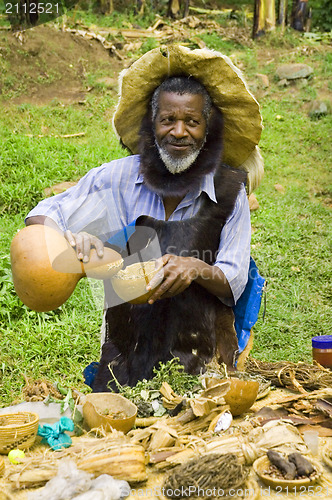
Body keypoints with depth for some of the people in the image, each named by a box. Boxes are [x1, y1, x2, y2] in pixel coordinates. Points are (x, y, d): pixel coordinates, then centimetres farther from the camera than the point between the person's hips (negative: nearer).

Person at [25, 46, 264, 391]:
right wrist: (68, 238, -18)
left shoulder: (229, 190, 0)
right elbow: (42, 216, 4)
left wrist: (197, 269, -20)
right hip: (127, 347, 1)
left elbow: (234, 282, 1)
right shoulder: (118, 177, 0)